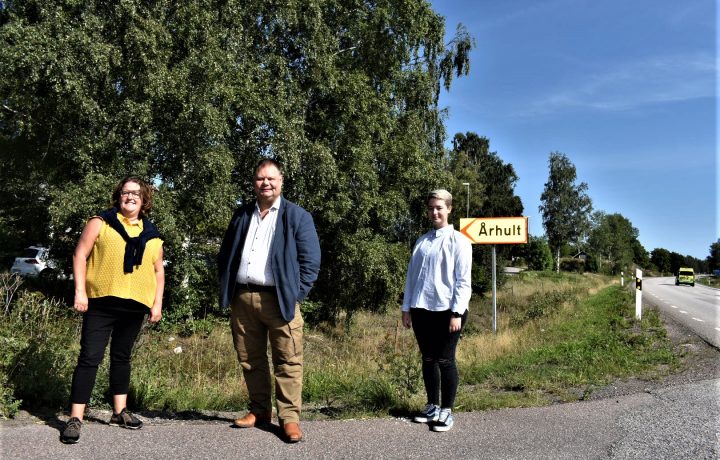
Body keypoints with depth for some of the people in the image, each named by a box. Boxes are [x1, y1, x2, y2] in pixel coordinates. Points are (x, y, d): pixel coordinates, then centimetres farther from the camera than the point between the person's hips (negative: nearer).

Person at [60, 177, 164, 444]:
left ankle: (120, 412, 24)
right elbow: (80, 255, -2)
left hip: (135, 306, 4)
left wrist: (157, 303, 6)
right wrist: (80, 291, -11)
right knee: (90, 357, -5)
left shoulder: (152, 235, 12)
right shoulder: (101, 223, 3)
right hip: (102, 302, -4)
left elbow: (158, 271, 14)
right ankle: (75, 419, 0)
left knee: (122, 357, 14)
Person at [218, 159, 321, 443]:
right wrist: (227, 290, 7)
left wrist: (295, 295, -10)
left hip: (279, 300, -4)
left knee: (287, 361, -2)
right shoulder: (242, 215, 15)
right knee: (249, 359, 12)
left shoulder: (297, 216, 1)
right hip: (242, 298, 5)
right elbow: (225, 255, 19)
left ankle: (289, 417, 7)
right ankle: (259, 410, 26)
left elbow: (311, 261, -3)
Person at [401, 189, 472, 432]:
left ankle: (446, 411, 14)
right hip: (422, 310, 5)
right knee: (428, 359, 13)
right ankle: (432, 406, 26)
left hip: (447, 311, -5)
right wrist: (406, 307, 10)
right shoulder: (421, 241, 11)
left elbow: (463, 281, -7)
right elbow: (411, 276, 13)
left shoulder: (458, 241, -3)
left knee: (445, 360, 2)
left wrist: (456, 313, -13)